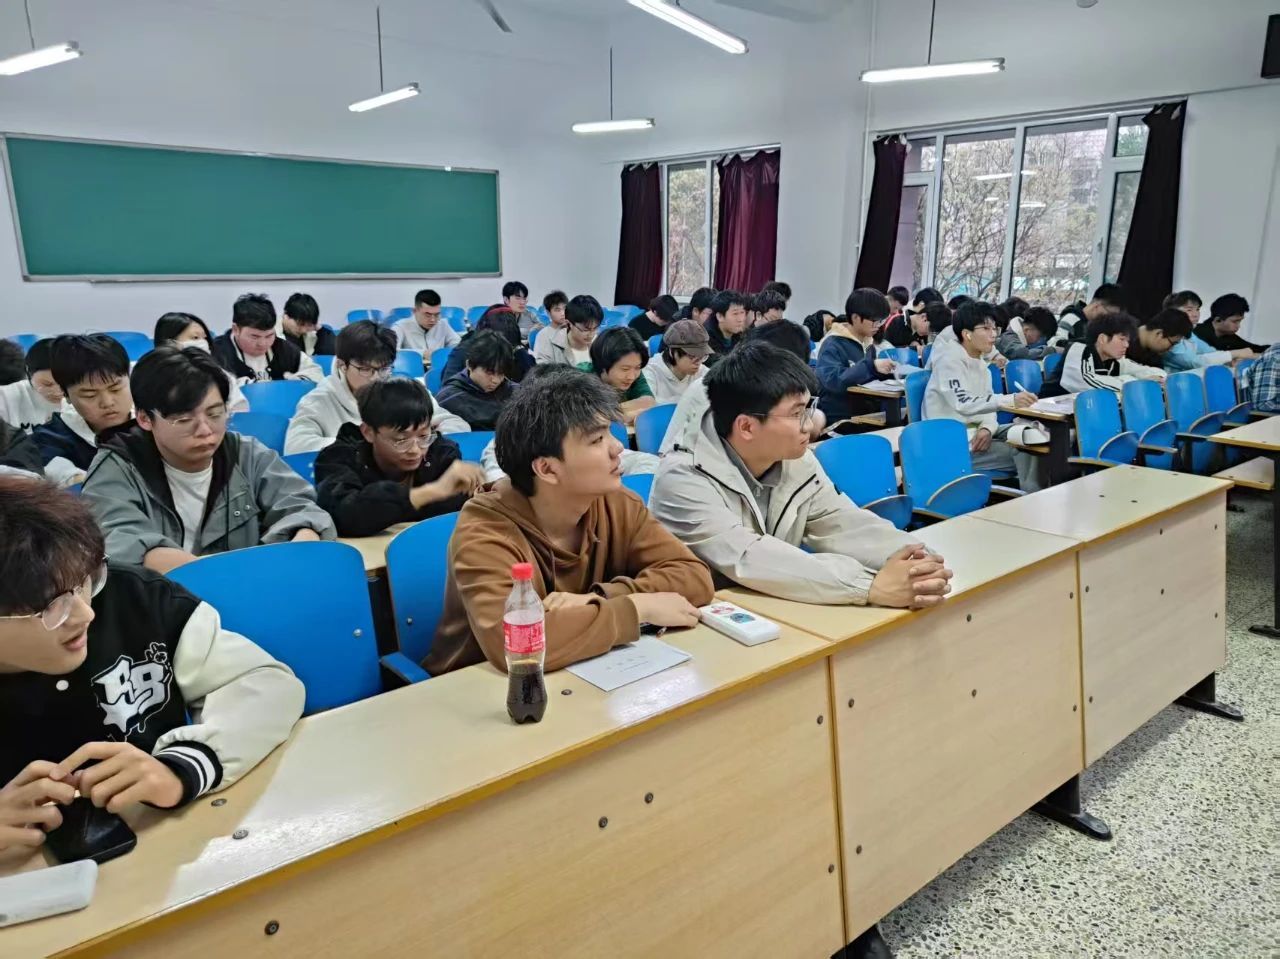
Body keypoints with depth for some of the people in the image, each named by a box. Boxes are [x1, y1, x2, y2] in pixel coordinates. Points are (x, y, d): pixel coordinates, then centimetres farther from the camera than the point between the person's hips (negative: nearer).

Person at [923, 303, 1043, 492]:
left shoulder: (981, 365, 13)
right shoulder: (950, 362, -15)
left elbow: (986, 404, 9)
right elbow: (963, 404, -30)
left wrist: (987, 428, -15)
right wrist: (1010, 400, -39)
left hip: (974, 434, 9)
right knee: (1024, 453, -18)